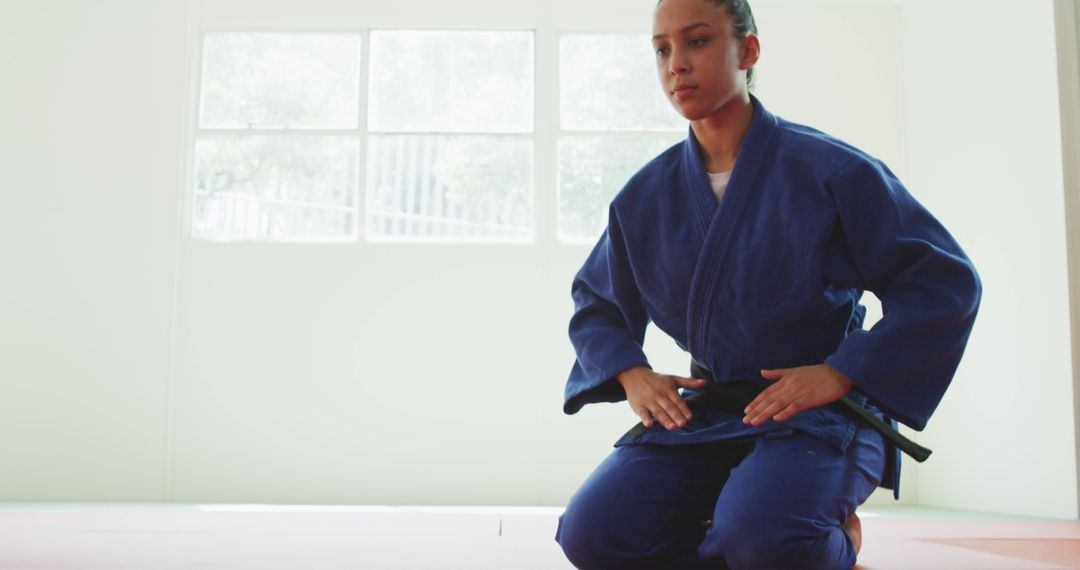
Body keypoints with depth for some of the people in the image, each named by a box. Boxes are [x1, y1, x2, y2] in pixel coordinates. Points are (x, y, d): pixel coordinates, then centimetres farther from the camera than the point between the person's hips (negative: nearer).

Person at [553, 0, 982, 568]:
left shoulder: (828, 169, -9)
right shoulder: (644, 197, 4)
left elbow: (946, 282, -8)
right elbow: (594, 302, 17)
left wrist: (840, 373, -17)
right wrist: (631, 374, -3)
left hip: (822, 409, -3)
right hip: (704, 413, 4)